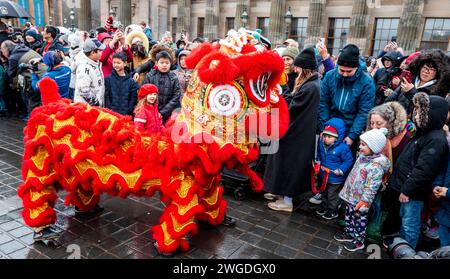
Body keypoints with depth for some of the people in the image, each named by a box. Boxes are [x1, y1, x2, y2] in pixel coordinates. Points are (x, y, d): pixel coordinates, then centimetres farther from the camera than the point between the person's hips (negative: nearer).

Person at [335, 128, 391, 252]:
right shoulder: (362, 157, 2)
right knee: (349, 216, 22)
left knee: (359, 220, 9)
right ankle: (349, 233, 40)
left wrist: (364, 201, -22)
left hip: (360, 201, -8)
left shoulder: (376, 166, -26)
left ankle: (358, 241, 26)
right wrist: (347, 191, 21)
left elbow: (372, 186, -25)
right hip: (350, 196, 8)